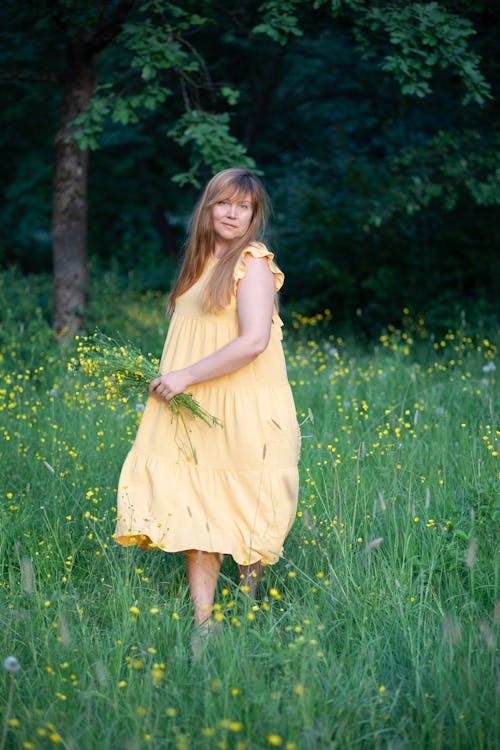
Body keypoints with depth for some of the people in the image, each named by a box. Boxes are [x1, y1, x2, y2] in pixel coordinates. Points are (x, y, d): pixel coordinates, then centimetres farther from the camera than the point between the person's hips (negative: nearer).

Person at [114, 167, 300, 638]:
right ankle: (202, 623, -1)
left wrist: (186, 376, -17)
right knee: (195, 513, -1)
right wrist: (169, 379, 8)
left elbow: (254, 340, -19)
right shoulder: (202, 263, 15)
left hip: (241, 412, -6)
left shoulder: (252, 262, -8)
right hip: (193, 413, 7)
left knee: (240, 518, 4)